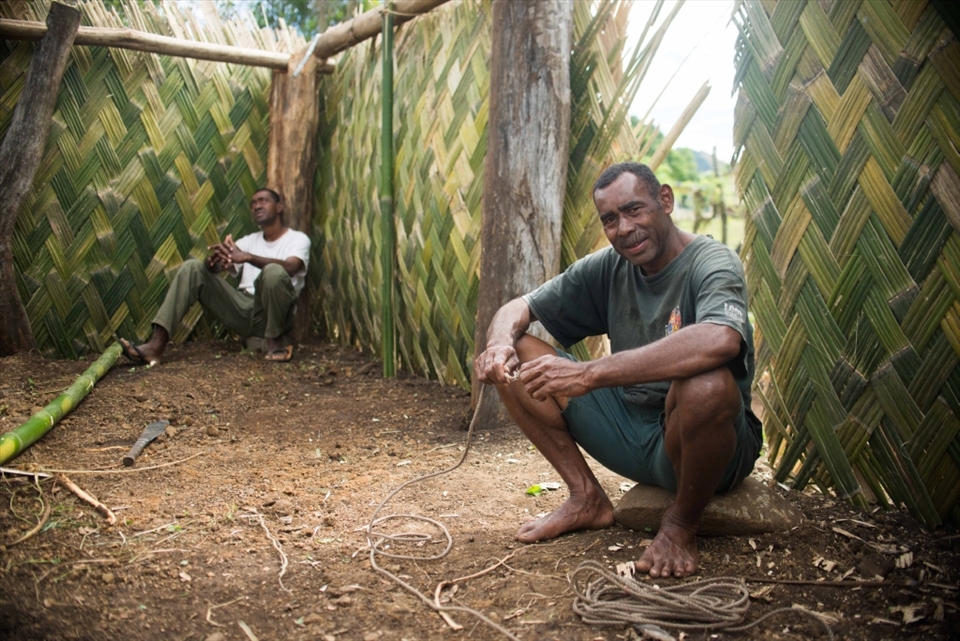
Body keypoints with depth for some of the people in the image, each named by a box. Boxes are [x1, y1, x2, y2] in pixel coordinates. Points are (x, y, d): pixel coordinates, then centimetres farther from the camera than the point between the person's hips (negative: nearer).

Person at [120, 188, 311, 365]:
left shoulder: (298, 239, 4)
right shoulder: (249, 240, 20)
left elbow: (289, 268, -20)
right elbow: (215, 265, 4)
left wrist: (247, 257, -33)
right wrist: (214, 260, -21)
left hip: (271, 314, -5)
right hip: (242, 311, 5)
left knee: (274, 272, -35)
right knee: (193, 267, -9)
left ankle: (275, 342, -15)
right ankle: (156, 345, -21)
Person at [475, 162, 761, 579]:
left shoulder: (713, 263, -16)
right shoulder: (608, 268, 2)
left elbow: (720, 340, -39)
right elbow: (517, 309, 5)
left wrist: (589, 374, -42)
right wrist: (500, 343, -22)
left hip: (705, 442, -5)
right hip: (630, 431, 6)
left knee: (705, 383, -40)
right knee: (517, 358, -3)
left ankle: (682, 522, -10)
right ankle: (587, 498, 4)